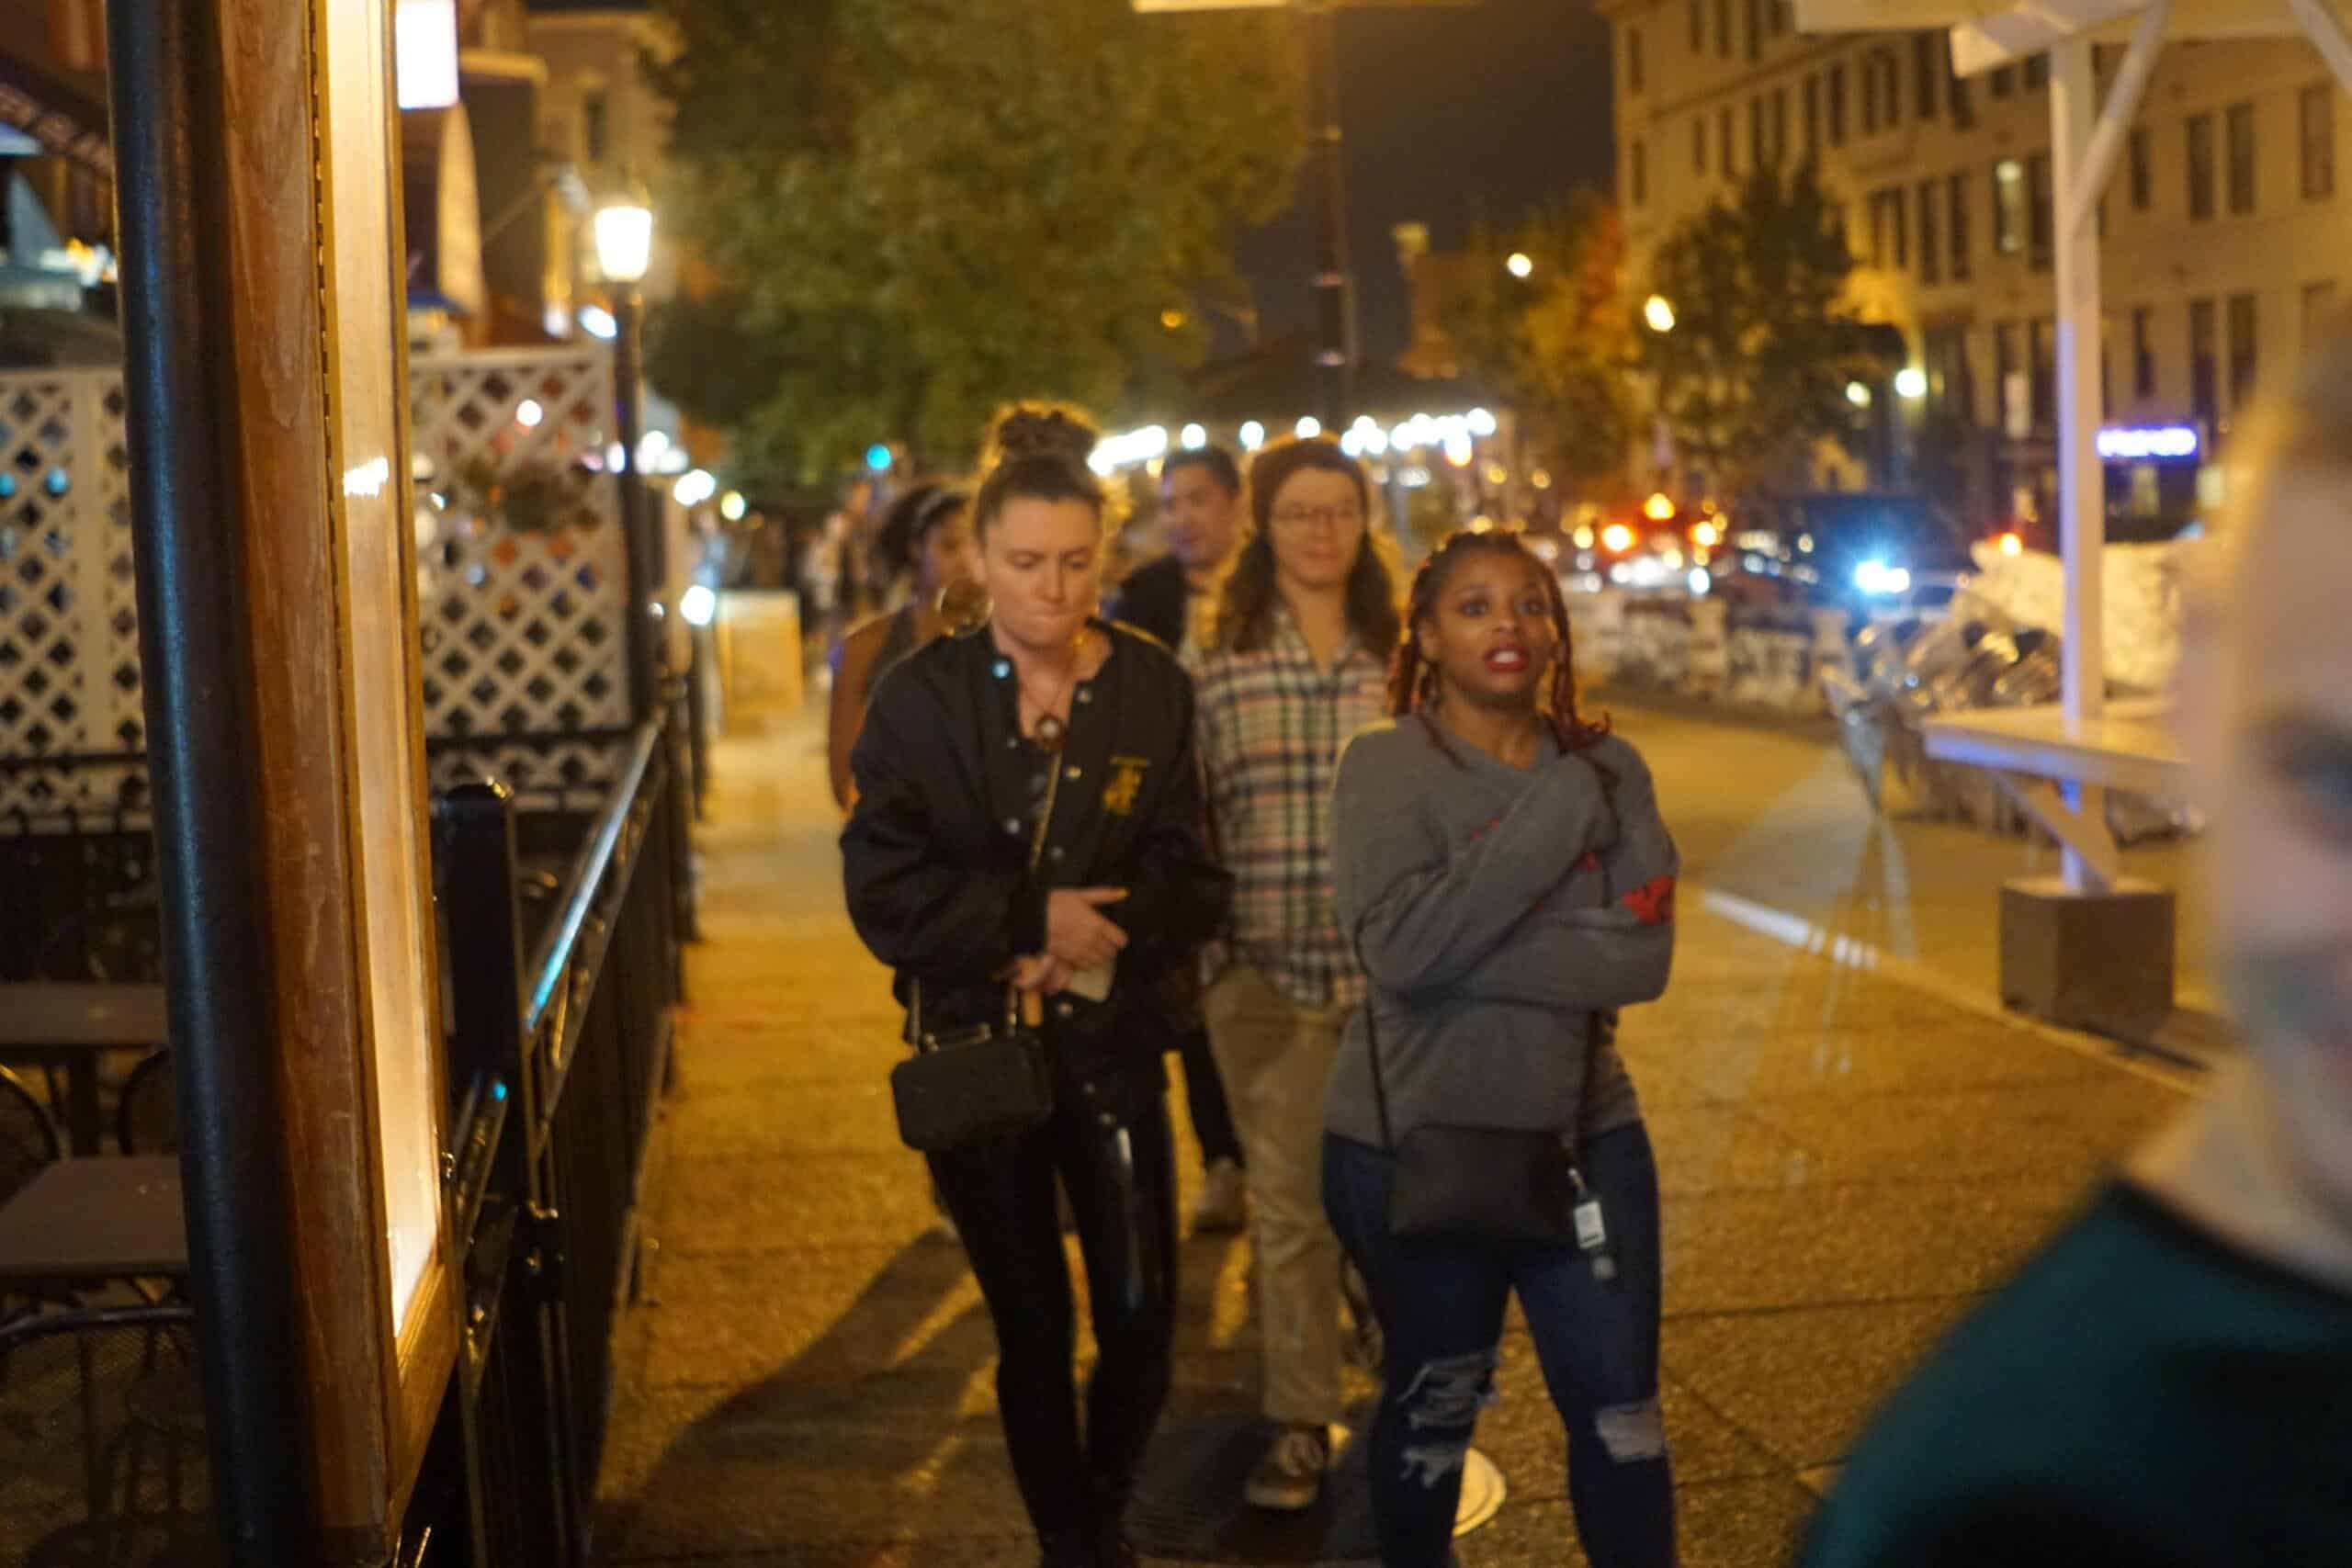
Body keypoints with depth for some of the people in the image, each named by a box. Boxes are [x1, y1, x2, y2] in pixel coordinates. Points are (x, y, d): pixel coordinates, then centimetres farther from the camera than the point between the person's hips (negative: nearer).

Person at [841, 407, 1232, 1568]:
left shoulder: (1153, 690, -1)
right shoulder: (921, 699, -4)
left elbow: (1191, 880, -4)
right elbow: (882, 887, -9)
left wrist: (1097, 938, -19)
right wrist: (1032, 920, -17)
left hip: (1110, 1045, 1)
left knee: (1140, 1316, 0)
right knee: (1032, 1328, 10)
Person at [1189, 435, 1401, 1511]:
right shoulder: (1216, 662, 0)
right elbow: (1187, 821, 2)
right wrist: (1203, 951, -2)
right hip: (1267, 972, -1)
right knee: (1288, 1205, 5)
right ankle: (1300, 1424, 16)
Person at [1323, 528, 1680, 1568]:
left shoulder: (1607, 768, 1)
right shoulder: (1385, 766, -8)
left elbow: (1643, 954, -11)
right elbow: (1403, 947, -23)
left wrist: (1474, 956, -21)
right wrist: (1555, 814, -22)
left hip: (1583, 1134, 3)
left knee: (1620, 1412, 6)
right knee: (1433, 1408, 13)